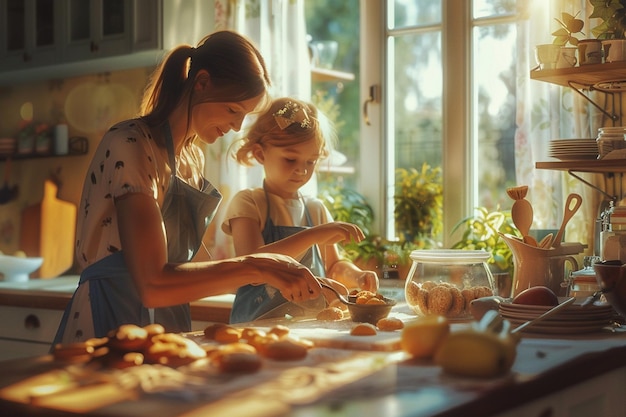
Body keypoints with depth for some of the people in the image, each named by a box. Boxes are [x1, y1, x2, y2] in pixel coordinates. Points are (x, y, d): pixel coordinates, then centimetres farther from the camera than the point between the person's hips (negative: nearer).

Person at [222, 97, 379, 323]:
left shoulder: (316, 209, 14)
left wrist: (356, 276, 0)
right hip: (259, 326, -6)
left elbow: (333, 266, 23)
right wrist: (313, 235, -24)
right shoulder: (247, 203, -2)